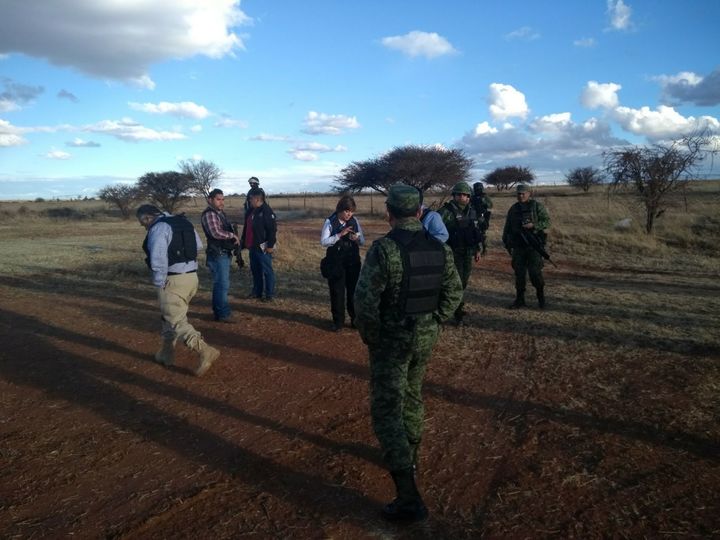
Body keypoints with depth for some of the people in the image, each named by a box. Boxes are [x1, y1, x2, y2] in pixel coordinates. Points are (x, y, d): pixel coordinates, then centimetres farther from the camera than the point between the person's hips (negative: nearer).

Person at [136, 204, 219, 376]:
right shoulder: (183, 222, 13)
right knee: (171, 316, 23)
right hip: (192, 276, 9)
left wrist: (158, 283, -15)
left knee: (177, 322, -5)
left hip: (173, 281, -9)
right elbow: (199, 245, 21)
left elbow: (158, 259, -24)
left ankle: (205, 351, -19)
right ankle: (167, 353, 32)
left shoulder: (158, 228, -13)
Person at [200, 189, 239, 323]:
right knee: (222, 284, -7)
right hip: (217, 254, -10)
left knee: (221, 283, 14)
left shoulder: (220, 213, 17)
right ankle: (223, 314, -2)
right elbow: (216, 233, -25)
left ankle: (219, 311, 22)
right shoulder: (209, 214, -13)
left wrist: (233, 238, 7)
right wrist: (233, 235, -13)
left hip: (224, 253, 10)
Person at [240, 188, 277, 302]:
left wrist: (270, 245, -20)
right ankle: (257, 292, 27)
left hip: (263, 248, -9)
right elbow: (246, 228, 21)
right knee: (255, 270, 16)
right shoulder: (251, 211, 13)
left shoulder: (266, 211, -14)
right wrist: (243, 242, 19)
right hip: (252, 247, 9)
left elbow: (273, 229, -18)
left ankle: (270, 294, 6)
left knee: (267, 271, -1)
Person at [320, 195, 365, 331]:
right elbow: (323, 241, -15)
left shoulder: (354, 221, 1)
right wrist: (340, 235, -24)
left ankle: (355, 319, 23)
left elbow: (363, 241, 6)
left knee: (354, 290, 9)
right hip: (335, 262, -2)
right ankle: (338, 321, 19)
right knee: (337, 292, 5)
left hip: (353, 262, 3)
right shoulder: (330, 222, -8)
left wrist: (357, 239, -17)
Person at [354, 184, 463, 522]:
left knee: (386, 411, 0)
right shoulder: (439, 247, -2)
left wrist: (370, 336, -6)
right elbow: (453, 292, 5)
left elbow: (365, 300, -22)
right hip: (426, 337, 6)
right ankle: (409, 454, 46)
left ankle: (409, 497, -4)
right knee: (412, 395, 26)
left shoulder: (384, 249, -20)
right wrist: (433, 324, 13)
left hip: (391, 340, -6)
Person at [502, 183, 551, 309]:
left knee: (535, 272, -6)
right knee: (519, 273, 6)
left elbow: (547, 221, -4)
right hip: (518, 246, 4)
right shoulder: (513, 209, 12)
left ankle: (541, 297, 13)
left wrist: (534, 225, -19)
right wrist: (506, 242, 15)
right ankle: (519, 299, 13)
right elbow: (507, 227, 19)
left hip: (534, 245, -4)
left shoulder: (537, 206, -1)